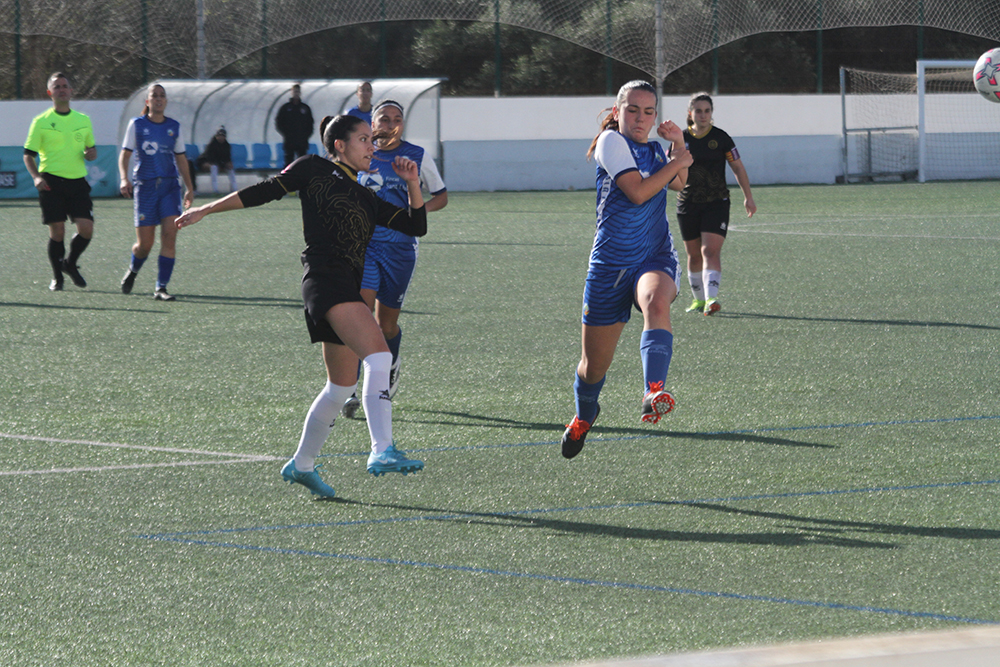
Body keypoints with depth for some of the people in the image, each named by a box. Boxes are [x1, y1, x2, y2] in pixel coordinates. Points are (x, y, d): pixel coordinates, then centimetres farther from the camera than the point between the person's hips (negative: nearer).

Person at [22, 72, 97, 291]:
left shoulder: (83, 120, 11)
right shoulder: (41, 122, 1)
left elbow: (91, 148, 23)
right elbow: (28, 155, 2)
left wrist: (91, 153, -2)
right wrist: (36, 176, -15)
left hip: (77, 182, 3)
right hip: (51, 182, -3)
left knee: (86, 229, -7)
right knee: (57, 232, -5)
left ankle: (70, 264, 20)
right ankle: (57, 277, 13)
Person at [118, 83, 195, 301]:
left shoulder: (174, 127, 11)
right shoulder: (136, 124, 4)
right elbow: (125, 154, 4)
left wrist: (189, 187, 13)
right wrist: (124, 178, -12)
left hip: (170, 185, 2)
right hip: (145, 185, -2)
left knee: (170, 234, -14)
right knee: (145, 244, -4)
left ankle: (161, 288, -10)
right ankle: (133, 270, 31)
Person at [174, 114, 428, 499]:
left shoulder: (367, 199, 24)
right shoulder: (314, 170, 7)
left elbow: (415, 226, 22)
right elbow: (264, 192, 9)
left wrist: (413, 184, 10)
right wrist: (205, 210, 10)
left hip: (349, 289, 8)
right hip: (325, 276, -8)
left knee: (342, 387, 15)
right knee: (379, 355, -25)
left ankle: (302, 464, 31)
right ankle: (382, 452, -35)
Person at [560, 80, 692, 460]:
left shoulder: (652, 149, 13)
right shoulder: (612, 141, -6)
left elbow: (677, 184, 28)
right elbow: (637, 191, -17)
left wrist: (678, 144, 11)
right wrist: (677, 162, -6)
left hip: (655, 258, 3)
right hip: (610, 265, -3)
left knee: (657, 303, -36)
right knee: (595, 365, 7)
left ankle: (654, 393, -53)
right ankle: (584, 415, 41)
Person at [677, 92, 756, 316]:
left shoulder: (720, 138, -3)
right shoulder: (681, 139, 2)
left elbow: (738, 168, 5)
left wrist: (748, 197, 4)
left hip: (716, 203, -3)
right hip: (688, 204, 3)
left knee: (710, 251, -17)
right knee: (694, 255, 9)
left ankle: (711, 299, -28)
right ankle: (698, 298, 25)